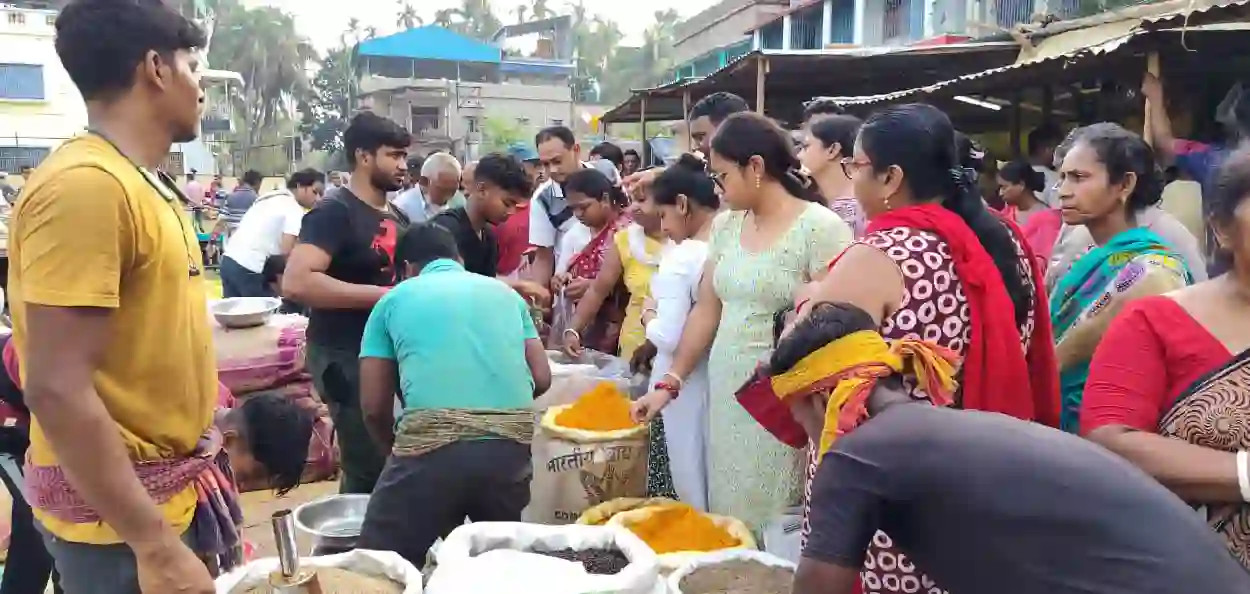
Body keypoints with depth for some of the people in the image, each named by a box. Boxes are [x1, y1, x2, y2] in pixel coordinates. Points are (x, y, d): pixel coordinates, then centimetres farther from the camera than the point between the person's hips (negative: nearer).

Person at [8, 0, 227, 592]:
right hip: (120, 510, -9)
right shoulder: (85, 184, -22)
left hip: (167, 488, 9)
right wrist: (156, 546, -24)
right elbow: (58, 391, -26)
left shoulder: (140, 182, 7)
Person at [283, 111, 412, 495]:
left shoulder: (396, 217, 12)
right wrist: (382, 296, -27)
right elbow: (296, 282, -29)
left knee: (393, 461, 17)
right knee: (368, 470, -4)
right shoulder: (334, 212, -15)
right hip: (345, 355, -9)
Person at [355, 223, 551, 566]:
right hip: (512, 442, 3)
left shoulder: (393, 299, 16)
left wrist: (395, 451, 32)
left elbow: (374, 406, 13)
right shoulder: (505, 292, 23)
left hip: (432, 441, -3)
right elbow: (541, 378, 18)